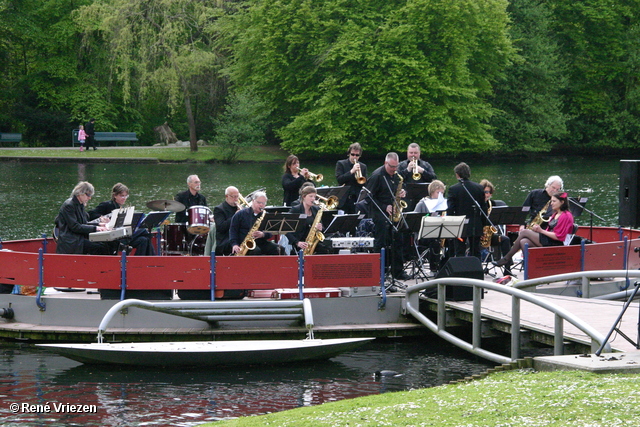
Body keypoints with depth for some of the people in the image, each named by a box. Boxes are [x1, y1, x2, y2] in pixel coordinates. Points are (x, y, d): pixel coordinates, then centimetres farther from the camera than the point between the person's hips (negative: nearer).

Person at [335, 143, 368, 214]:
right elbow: (339, 180, -10)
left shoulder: (363, 167, 12)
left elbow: (365, 184, 7)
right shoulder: (340, 164, 3)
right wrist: (352, 171, -19)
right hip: (344, 199, -2)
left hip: (357, 199, 2)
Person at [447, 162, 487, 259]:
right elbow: (484, 208, 5)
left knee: (459, 254, -1)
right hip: (476, 226, 4)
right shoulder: (479, 188, 1)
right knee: (475, 254, 10)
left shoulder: (453, 189, -10)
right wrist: (482, 225, 14)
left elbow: (450, 209, -10)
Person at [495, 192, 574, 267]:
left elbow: (558, 236, -16)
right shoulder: (555, 214, 22)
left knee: (525, 232, -14)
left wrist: (541, 231, -15)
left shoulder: (566, 216, -8)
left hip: (556, 244, -9)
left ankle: (507, 258, -8)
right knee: (523, 242, -16)